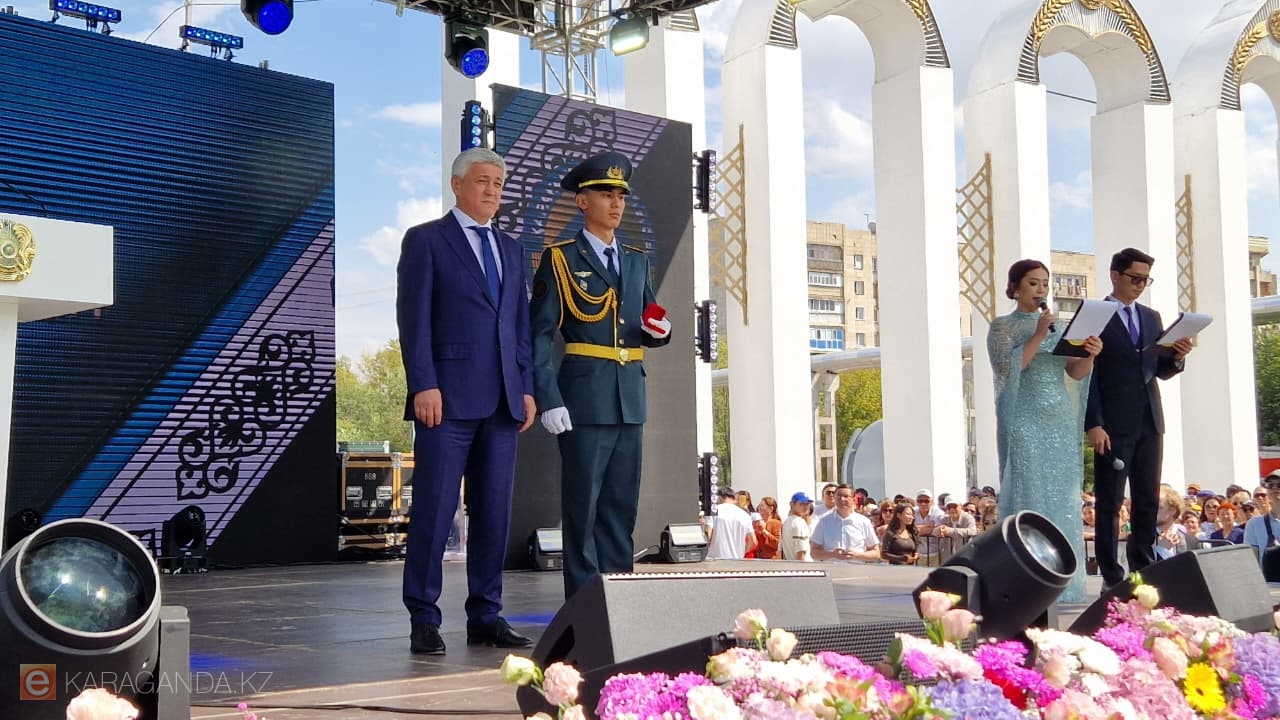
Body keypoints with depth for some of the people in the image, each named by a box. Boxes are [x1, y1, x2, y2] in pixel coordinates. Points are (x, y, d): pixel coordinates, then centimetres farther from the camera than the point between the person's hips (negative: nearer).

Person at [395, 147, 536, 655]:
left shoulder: (510, 249, 20)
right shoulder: (425, 240, 2)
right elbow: (413, 318, -5)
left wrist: (526, 388, 9)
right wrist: (423, 386, -14)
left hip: (501, 402, 6)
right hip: (447, 398, -6)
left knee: (494, 512, 6)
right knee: (435, 510, -5)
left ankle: (486, 618, 14)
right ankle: (424, 622, 3)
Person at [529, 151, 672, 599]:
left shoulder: (637, 262, 18)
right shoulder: (560, 260, 0)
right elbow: (540, 335, -6)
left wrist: (659, 330, -2)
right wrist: (548, 401, -15)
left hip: (630, 399, 6)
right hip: (585, 398, -6)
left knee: (622, 506, 9)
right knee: (583, 505, -3)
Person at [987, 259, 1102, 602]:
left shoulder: (1058, 326, 16)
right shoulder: (1003, 326, 2)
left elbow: (1075, 372, 8)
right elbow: (1008, 365, -12)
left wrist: (1089, 355, -12)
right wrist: (1038, 336, -15)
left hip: (1060, 420, 5)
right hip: (1024, 421, -5)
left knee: (1063, 496, 2)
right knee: (1028, 494, -8)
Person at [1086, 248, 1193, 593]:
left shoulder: (1152, 318, 16)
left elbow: (1160, 370, 17)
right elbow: (1087, 374, -7)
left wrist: (1177, 357, -5)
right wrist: (1093, 424, -14)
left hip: (1149, 422, 6)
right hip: (1113, 424, -6)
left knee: (1148, 500, 7)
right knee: (1110, 501, -2)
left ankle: (1143, 570, 14)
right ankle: (1111, 576, 2)